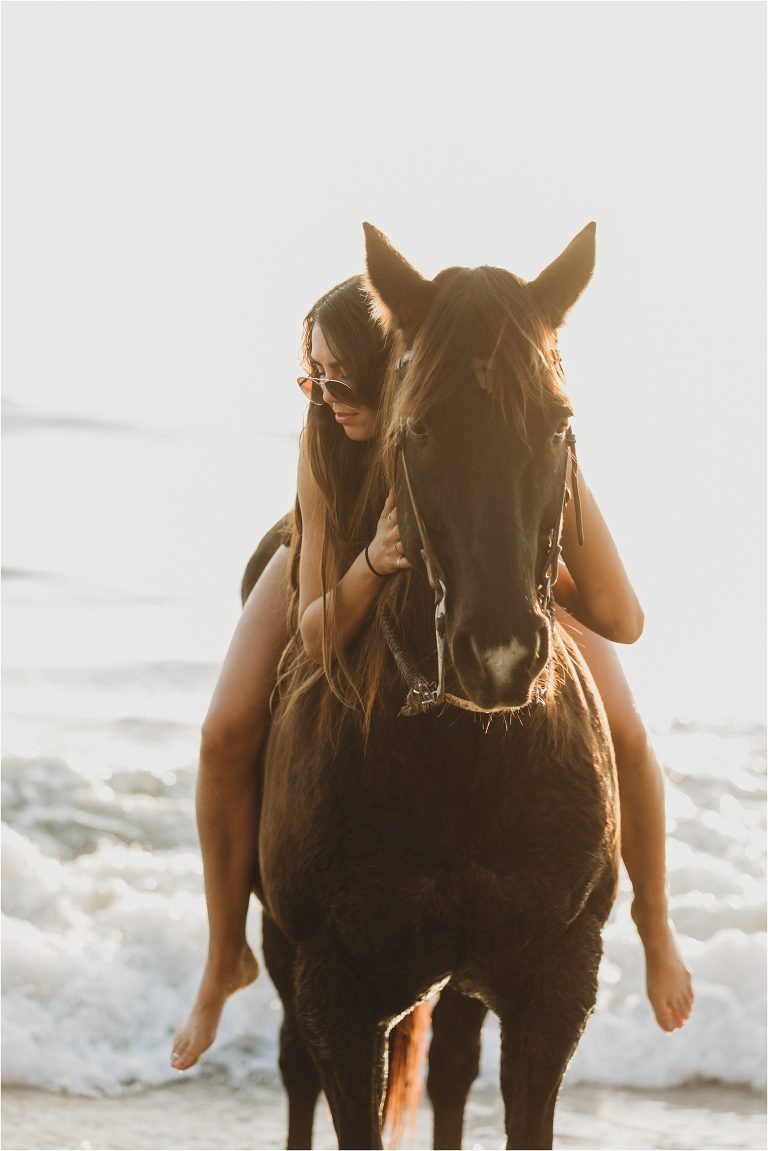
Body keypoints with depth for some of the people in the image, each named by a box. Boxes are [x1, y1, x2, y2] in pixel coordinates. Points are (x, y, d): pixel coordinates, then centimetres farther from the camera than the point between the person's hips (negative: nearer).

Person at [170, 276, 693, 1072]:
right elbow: (316, 636, -37)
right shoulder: (326, 440, -41)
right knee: (225, 736, -17)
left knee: (625, 739, -12)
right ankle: (226, 961, 4)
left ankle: (654, 924, 19)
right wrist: (374, 564, -57)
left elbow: (620, 620, -46)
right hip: (349, 554, 0)